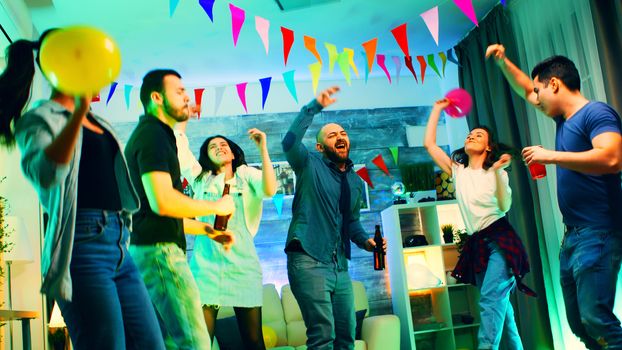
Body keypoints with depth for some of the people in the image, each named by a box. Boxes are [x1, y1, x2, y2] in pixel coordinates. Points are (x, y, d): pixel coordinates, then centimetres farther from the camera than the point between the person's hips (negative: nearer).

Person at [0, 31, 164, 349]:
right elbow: (44, 173, -24)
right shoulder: (39, 119, -2)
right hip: (83, 245, -8)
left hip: (119, 245, 8)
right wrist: (78, 113, -33)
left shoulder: (96, 120, 20)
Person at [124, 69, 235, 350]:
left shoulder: (153, 134, 22)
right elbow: (162, 202, -24)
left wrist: (207, 230, 17)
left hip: (149, 250, 11)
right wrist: (215, 207, -10)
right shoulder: (153, 135, -10)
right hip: (159, 251, -11)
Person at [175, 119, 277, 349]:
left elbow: (270, 190, -11)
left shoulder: (247, 176, 10)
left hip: (243, 265, -1)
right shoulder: (201, 179, 16)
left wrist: (263, 148, -10)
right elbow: (179, 150, 10)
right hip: (206, 265, 1)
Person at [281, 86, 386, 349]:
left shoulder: (356, 182, 16)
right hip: (308, 261, -6)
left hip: (340, 265, 7)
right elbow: (290, 142, -22)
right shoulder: (310, 165, -1)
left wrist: (365, 241, 5)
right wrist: (315, 106, -25)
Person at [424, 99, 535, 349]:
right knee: (500, 304, 11)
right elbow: (429, 144, 7)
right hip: (476, 244, 5)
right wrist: (437, 109, 13)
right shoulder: (457, 171, 11)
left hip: (499, 239, -5)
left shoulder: (496, 171, 1)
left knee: (490, 298, -22)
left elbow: (504, 206, -13)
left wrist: (498, 171, -22)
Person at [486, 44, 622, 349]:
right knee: (578, 322, 9)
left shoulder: (596, 112, -8)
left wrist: (550, 156, -21)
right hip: (573, 234, 9)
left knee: (595, 318, -18)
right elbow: (524, 89, 33)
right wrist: (502, 62, 23)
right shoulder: (563, 117, 18)